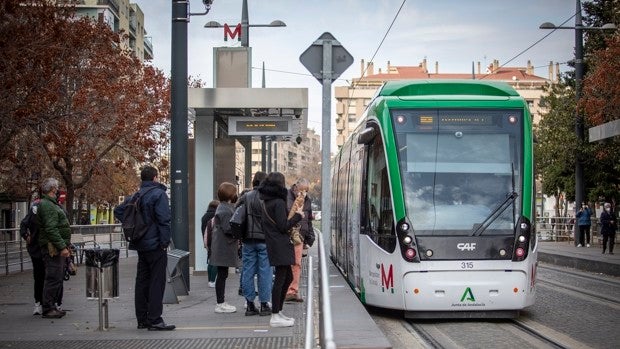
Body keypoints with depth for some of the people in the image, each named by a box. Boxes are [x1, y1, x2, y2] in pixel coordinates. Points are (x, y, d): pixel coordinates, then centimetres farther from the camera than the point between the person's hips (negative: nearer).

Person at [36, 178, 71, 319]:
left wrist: (66, 246, 22)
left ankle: (54, 305, 21)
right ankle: (47, 308, -6)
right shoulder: (46, 205, -14)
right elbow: (51, 229, -21)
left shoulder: (53, 204, 20)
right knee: (53, 278, -9)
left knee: (58, 277, 14)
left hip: (58, 247, 11)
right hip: (53, 248, -11)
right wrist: (62, 247, -23)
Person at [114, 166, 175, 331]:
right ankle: (154, 320, -6)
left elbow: (118, 210, 17)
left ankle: (142, 319, 17)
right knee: (157, 282, -5)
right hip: (155, 245, -7)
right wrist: (165, 241, -14)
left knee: (142, 281, 12)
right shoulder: (159, 194, -11)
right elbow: (164, 219, -18)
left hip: (141, 245, 8)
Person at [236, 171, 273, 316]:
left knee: (248, 271, 8)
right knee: (265, 272, 3)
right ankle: (264, 304, 4)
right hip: (264, 239, -3)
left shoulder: (245, 197, 4)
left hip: (248, 240, 4)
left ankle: (250, 304, 10)